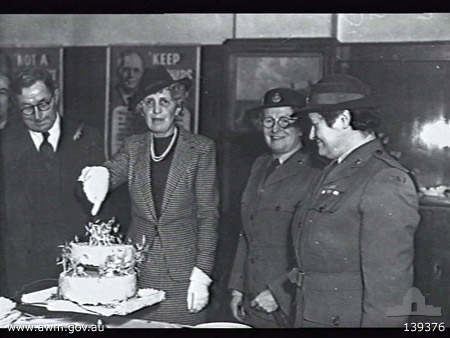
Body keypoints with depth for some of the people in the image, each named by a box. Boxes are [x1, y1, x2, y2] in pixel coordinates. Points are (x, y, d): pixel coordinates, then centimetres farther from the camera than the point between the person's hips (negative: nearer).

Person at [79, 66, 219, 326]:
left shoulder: (200, 148, -1)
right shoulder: (134, 146, 9)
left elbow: (208, 214, -3)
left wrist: (202, 274, -9)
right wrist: (99, 175, -31)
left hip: (181, 273, -2)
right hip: (138, 270, 3)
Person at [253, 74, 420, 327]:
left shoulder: (386, 181, -18)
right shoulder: (335, 171, 11)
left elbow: (390, 282, -21)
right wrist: (280, 291, 15)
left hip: (347, 319, -8)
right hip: (310, 316, 8)